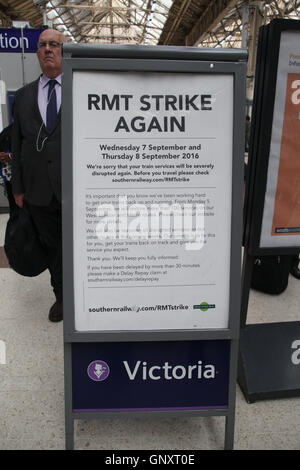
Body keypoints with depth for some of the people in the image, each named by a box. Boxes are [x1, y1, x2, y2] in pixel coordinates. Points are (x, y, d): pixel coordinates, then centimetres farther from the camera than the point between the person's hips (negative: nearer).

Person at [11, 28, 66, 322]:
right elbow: (17, 144, 11)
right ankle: (61, 296, 33)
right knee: (52, 246, 14)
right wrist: (18, 188, 8)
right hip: (39, 190, 4)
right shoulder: (23, 96, 12)